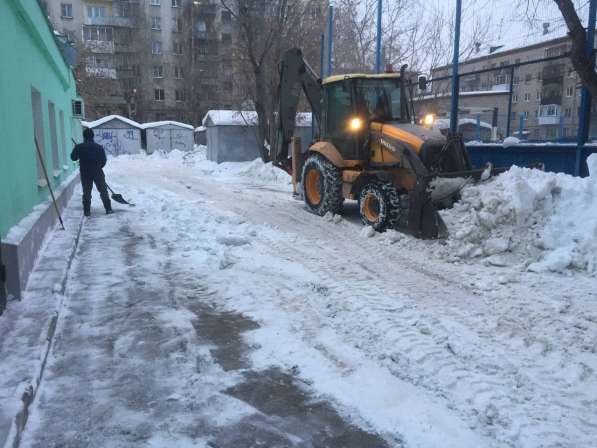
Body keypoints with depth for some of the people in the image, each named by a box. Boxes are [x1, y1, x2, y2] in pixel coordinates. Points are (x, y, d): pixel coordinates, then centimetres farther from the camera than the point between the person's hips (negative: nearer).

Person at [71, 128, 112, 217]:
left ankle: (87, 211, 9)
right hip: (98, 173, 0)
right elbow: (104, 161, 1)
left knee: (86, 192, 10)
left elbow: (73, 158, 6)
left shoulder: (79, 147, -5)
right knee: (103, 191, 8)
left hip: (85, 173, 0)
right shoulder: (99, 147, -3)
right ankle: (108, 209, 7)